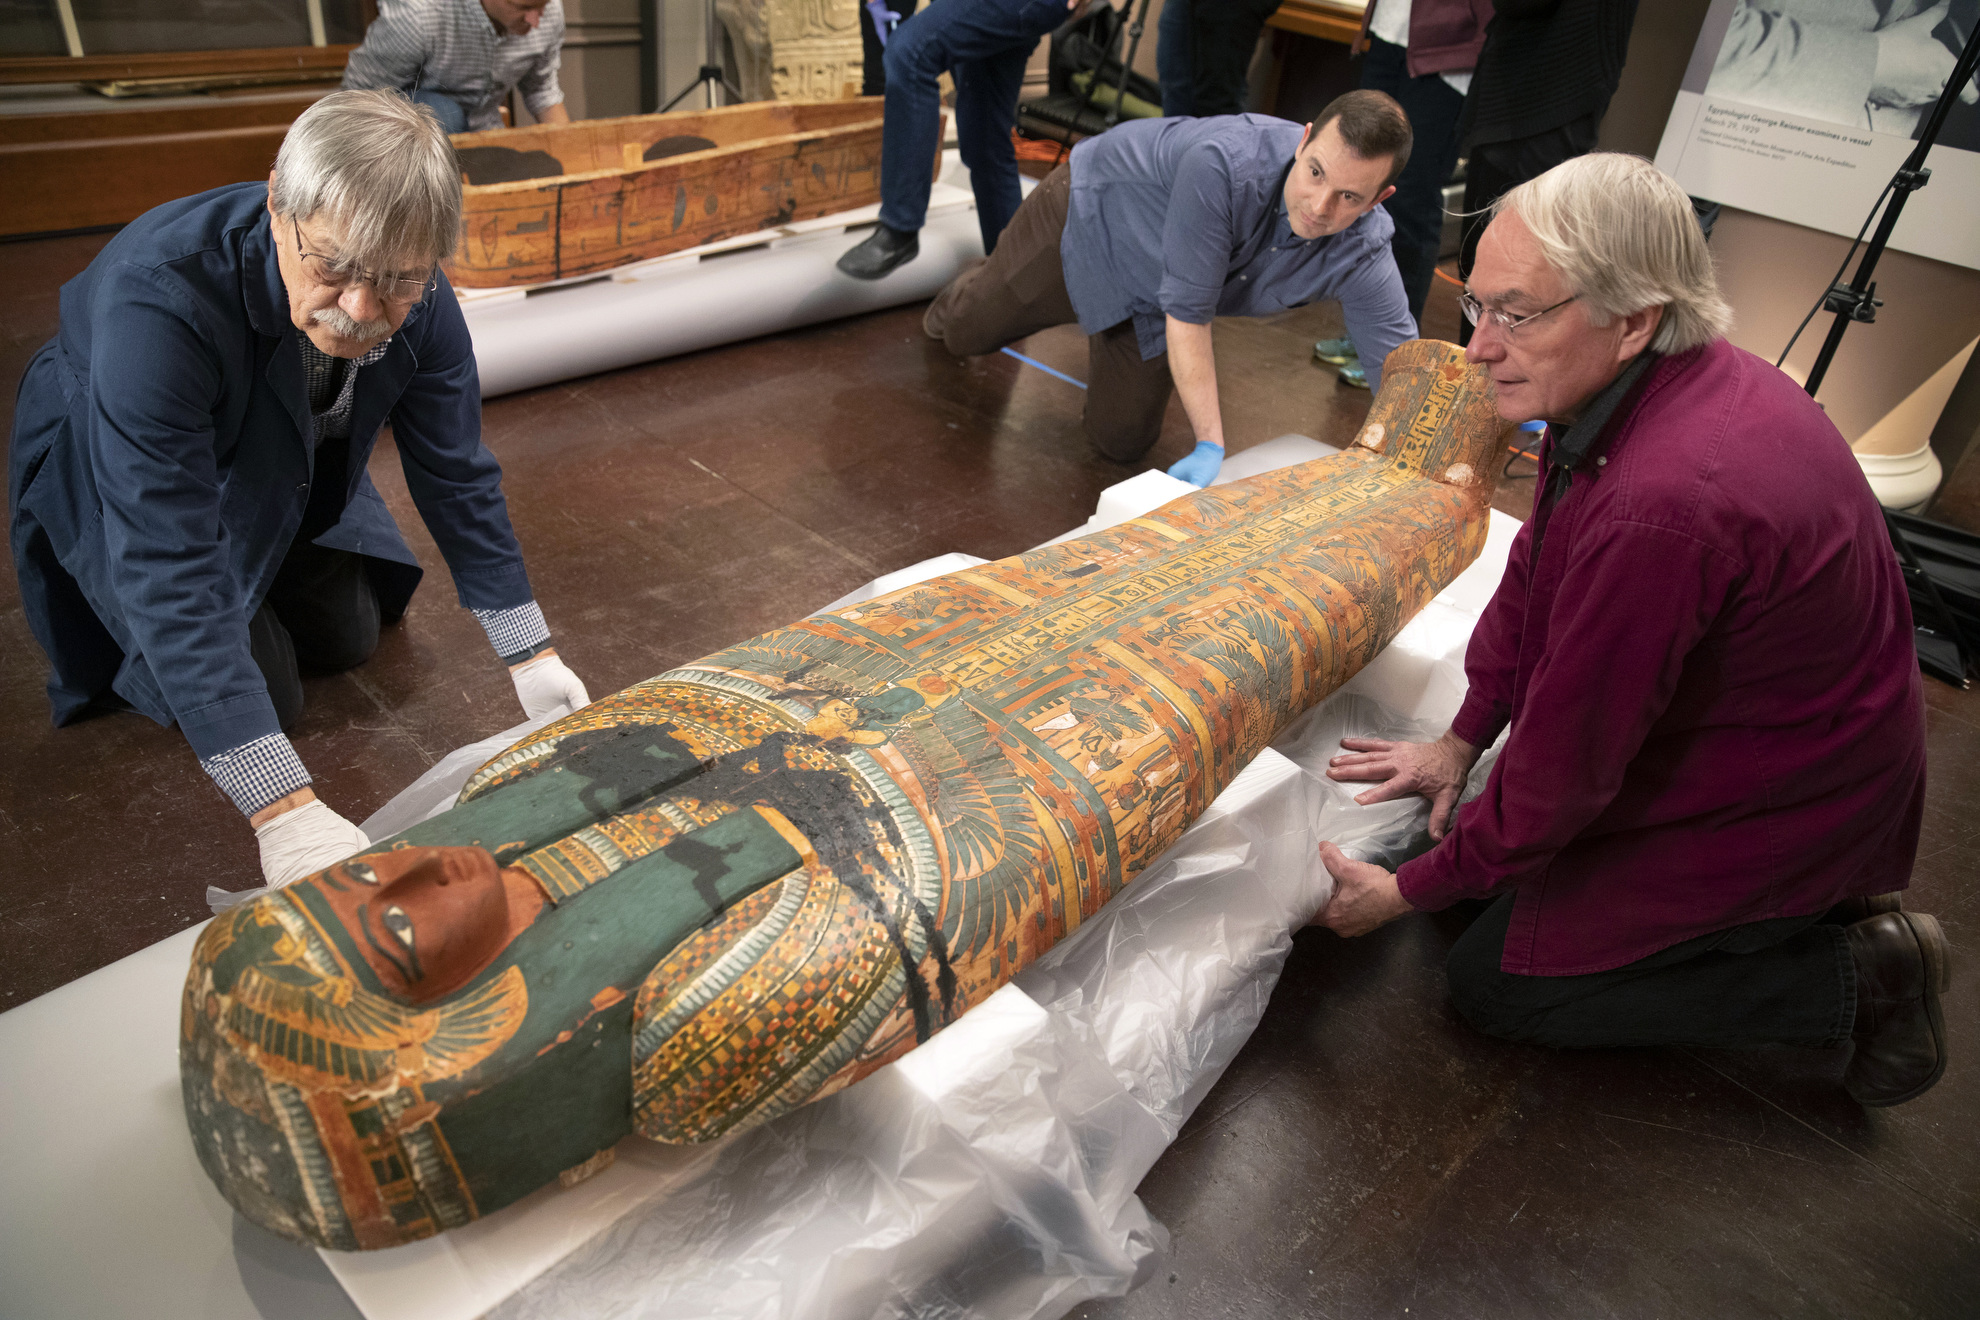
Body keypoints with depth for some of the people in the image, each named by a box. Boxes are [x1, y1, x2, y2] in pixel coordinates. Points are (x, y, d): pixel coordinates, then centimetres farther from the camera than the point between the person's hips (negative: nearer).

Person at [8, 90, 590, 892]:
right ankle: (106, 625, 21)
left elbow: (455, 471, -16)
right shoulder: (159, 298, -43)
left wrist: (531, 654, -20)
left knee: (348, 638, 7)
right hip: (113, 471, -4)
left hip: (287, 468, 5)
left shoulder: (415, 297, -27)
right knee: (265, 692, -8)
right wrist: (283, 810, -50)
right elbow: (171, 570, -45)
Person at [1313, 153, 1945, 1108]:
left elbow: (1565, 764, -28)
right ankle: (1812, 898, 19)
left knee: (1496, 984, -2)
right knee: (1491, 854, 16)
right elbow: (1535, 569, 4)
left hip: (1777, 806, -9)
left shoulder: (1659, 510, -39)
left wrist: (1403, 893, -14)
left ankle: (1855, 976, 5)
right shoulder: (1676, 376, -8)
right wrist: (1462, 739, 7)